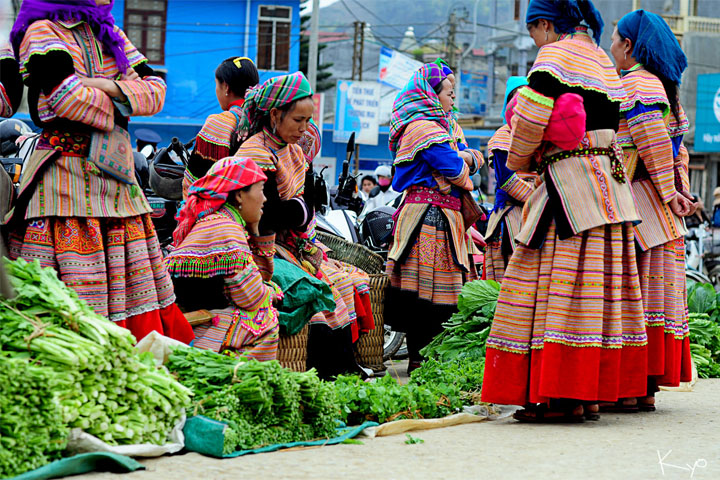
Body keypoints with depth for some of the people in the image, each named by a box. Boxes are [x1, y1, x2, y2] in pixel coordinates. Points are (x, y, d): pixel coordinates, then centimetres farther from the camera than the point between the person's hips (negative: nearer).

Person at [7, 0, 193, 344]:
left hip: (117, 176, 7)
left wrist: (111, 87, -8)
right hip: (66, 174, -7)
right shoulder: (43, 31, -3)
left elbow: (156, 90, 9)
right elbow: (66, 94, -19)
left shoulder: (109, 35, 18)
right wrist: (115, 109, -3)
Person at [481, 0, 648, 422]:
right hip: (610, 181, 9)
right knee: (599, 285, 8)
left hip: (571, 183, -9)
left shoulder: (556, 55, -6)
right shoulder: (603, 61, 19)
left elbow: (532, 113, -18)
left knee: (560, 282, -8)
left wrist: (520, 159, -1)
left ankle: (563, 397, -10)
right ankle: (592, 394, 10)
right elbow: (610, 125, 17)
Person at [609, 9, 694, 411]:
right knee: (656, 291, 7)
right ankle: (648, 388, 10)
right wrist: (680, 191, 8)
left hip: (638, 204, -9)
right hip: (660, 213, 9)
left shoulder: (635, 84, -10)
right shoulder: (662, 87, 20)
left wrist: (669, 193, -15)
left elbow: (655, 145, -19)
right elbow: (678, 152, 17)